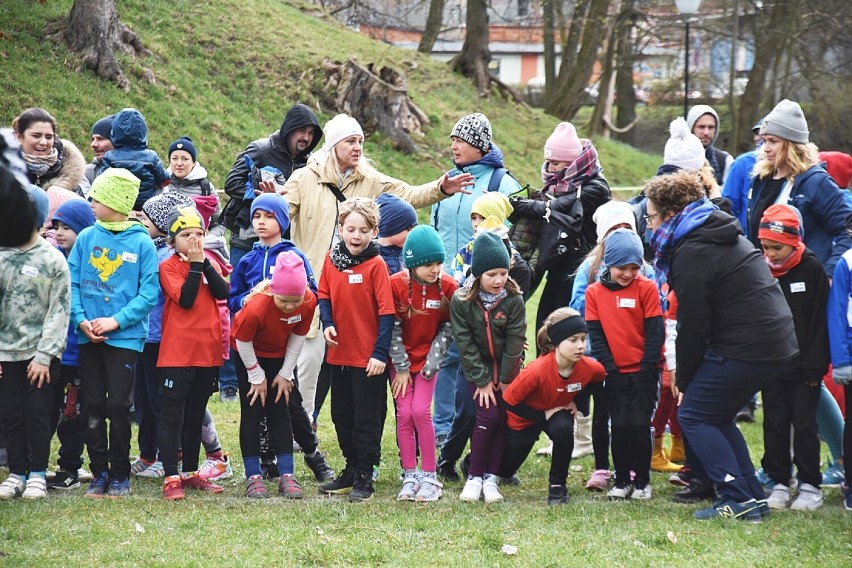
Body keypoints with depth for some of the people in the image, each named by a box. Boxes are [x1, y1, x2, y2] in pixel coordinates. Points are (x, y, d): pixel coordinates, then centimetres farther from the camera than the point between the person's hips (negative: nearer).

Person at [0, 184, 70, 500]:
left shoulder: (53, 260, -3)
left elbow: (59, 311, -6)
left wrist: (44, 356, -11)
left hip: (41, 354, -3)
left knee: (37, 413, -2)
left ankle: (37, 474, 11)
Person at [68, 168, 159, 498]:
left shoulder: (141, 243, -5)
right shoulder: (87, 238, 4)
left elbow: (149, 291, -7)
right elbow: (71, 282, 3)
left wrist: (116, 321, -16)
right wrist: (81, 319, -11)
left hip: (125, 336, -3)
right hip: (89, 336, 3)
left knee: (118, 406, -3)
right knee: (92, 408, 4)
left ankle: (120, 476, 10)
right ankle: (99, 473, 13)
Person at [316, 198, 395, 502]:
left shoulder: (376, 265, -13)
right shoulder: (332, 259, 2)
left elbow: (387, 312, -14)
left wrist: (380, 353, -17)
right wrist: (327, 323, -8)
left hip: (369, 358, -6)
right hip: (339, 352, 6)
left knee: (366, 419, 1)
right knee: (342, 416, 16)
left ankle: (365, 478, 10)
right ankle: (352, 469, 29)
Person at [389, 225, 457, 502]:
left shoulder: (448, 287, -12)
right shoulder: (396, 284, -15)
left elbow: (448, 328, -4)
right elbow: (392, 327, -10)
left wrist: (432, 362, -9)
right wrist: (401, 368, -9)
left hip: (427, 357, 0)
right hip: (400, 358, 0)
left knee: (421, 411, -11)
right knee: (404, 414, -2)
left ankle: (429, 476, -2)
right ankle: (409, 476, 8)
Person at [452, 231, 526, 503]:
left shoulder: (514, 300, -16)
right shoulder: (461, 301, -16)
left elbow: (514, 342, -11)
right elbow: (465, 343, -13)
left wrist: (505, 379, -10)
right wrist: (482, 381, -14)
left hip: (507, 368, 1)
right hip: (477, 368, -1)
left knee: (502, 418, -5)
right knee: (488, 415, -13)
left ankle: (491, 478, 3)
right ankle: (474, 477, -3)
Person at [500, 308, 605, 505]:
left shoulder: (590, 368, -28)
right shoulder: (537, 371, -40)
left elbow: (599, 379, -1)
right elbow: (508, 401, -27)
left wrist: (576, 403, -9)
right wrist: (543, 416, -26)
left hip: (559, 411, 2)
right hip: (524, 417, -2)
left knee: (563, 429, -36)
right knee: (504, 470, 15)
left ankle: (558, 485, -14)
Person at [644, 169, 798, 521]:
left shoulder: (692, 254, -12)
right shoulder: (721, 236, 19)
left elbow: (692, 324, -13)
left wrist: (683, 380, -1)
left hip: (745, 349, -10)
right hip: (778, 345, 10)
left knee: (694, 415, 1)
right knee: (716, 416, 19)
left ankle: (739, 499, -5)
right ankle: (752, 498, 17)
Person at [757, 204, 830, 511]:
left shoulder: (812, 269, -8)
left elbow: (820, 322, -9)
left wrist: (816, 365, -13)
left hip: (804, 367, -3)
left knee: (804, 425, 0)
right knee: (774, 425, 5)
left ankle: (810, 485, 8)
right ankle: (779, 483, 14)